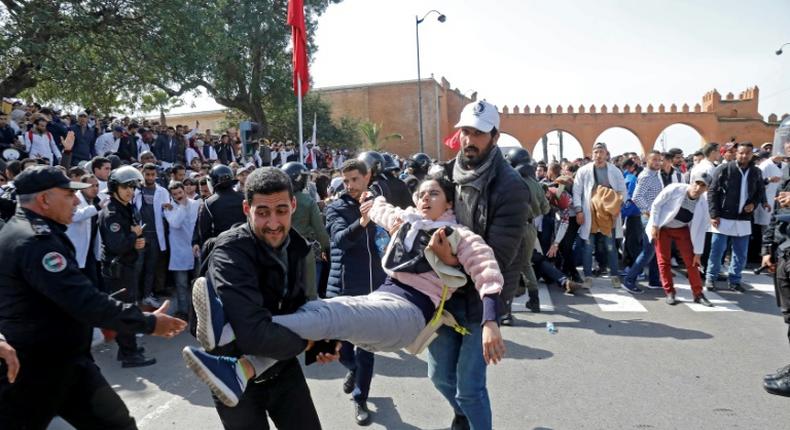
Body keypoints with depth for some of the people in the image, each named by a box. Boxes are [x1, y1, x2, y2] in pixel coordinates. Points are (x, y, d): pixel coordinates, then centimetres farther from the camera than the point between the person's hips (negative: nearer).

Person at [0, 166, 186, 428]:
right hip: (38, 369, -9)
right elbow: (83, 299, -30)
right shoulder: (35, 241, -24)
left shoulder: (22, 232, 12)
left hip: (61, 359, 10)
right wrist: (148, 322, -24)